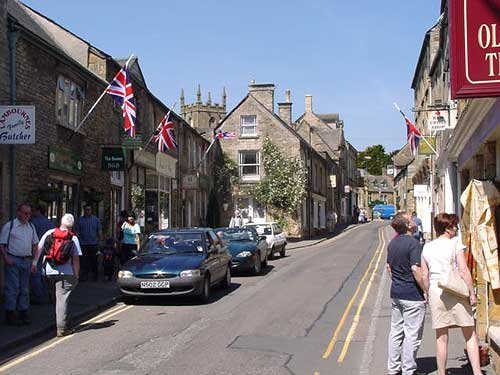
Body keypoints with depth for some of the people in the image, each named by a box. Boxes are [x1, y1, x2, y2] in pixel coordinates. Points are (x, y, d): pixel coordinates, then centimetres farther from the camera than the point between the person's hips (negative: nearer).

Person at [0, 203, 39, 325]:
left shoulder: (31, 227, 11)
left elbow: (35, 245, 18)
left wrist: (35, 261, 11)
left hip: (27, 260, 5)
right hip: (13, 260, -5)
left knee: (25, 288, 10)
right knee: (12, 288, -6)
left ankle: (23, 313, 18)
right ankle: (10, 314, 1)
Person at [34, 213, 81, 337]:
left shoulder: (49, 233, 4)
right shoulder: (73, 238, -3)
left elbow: (38, 249, 5)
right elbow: (76, 259, -4)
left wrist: (34, 262, 14)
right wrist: (76, 275, 4)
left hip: (49, 271, 3)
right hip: (65, 272, -3)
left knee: (57, 296, 18)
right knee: (62, 299, -2)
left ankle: (61, 322, 24)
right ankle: (61, 328, -3)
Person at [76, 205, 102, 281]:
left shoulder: (96, 219, 7)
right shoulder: (80, 219, 6)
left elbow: (99, 231, 7)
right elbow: (77, 231, 6)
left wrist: (100, 240, 0)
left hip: (93, 244, 0)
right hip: (83, 244, 0)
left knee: (94, 261, 5)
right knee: (84, 261, 0)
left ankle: (95, 275, 16)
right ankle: (84, 276, 7)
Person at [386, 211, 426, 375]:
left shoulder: (392, 243, 8)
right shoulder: (413, 243, -17)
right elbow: (415, 269, -23)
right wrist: (426, 290, -14)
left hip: (395, 293, 8)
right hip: (412, 295, -8)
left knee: (396, 331, 14)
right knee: (412, 334, 1)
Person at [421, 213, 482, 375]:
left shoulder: (427, 247, 7)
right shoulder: (455, 243, -6)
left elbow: (424, 275, 8)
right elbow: (464, 271, -10)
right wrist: (472, 293, -5)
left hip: (435, 292, 4)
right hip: (455, 292, -4)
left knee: (441, 337, 10)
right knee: (470, 334, 7)